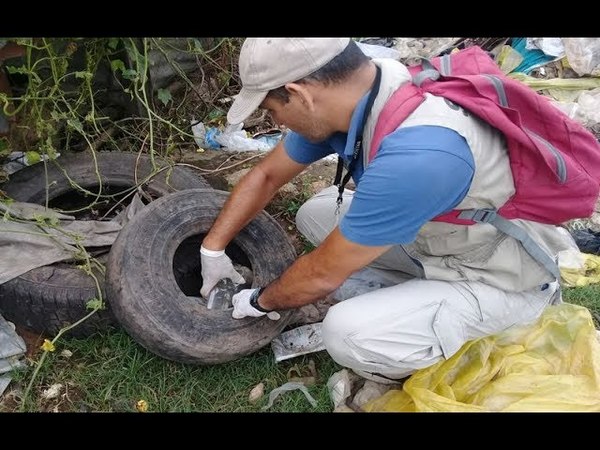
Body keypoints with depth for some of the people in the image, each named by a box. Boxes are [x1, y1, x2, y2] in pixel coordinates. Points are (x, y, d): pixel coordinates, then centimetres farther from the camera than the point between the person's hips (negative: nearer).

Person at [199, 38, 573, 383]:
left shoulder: (414, 155, -37)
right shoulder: (355, 92, -11)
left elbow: (323, 273, -23)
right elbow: (267, 175, 4)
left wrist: (260, 301, -4)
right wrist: (212, 249, 8)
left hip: (503, 277, -7)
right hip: (443, 234, 8)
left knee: (348, 333, -27)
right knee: (314, 215, 6)